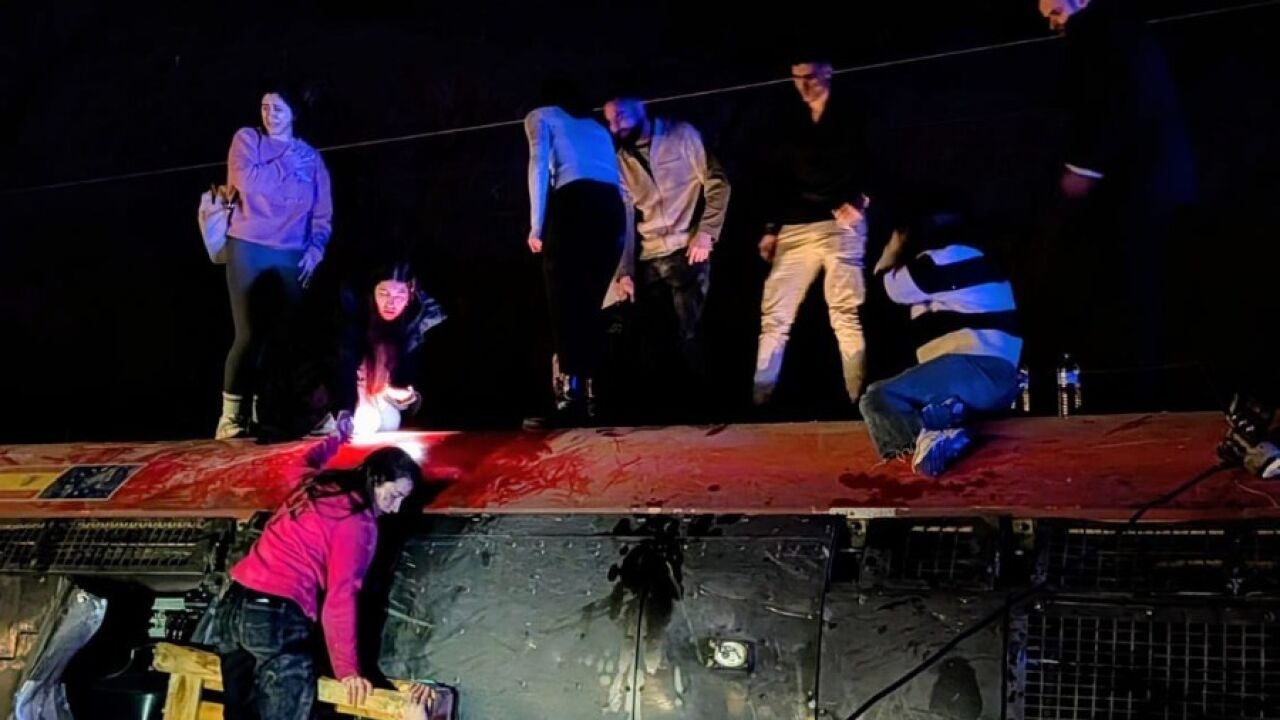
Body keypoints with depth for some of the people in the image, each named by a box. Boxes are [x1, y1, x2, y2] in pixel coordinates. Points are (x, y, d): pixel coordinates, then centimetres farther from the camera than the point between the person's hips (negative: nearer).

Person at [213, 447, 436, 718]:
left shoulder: (315, 492, 17)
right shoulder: (358, 520, -6)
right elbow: (340, 596, -9)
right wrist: (347, 668, -7)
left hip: (233, 604, 9)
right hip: (278, 616, -9)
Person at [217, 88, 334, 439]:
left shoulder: (310, 156, 13)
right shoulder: (247, 139, 6)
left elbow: (322, 213, 10)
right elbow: (247, 181, -12)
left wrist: (316, 247, -4)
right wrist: (287, 166, -5)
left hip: (292, 257, 3)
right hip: (249, 250, -3)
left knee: (284, 336, -1)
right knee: (250, 334, -9)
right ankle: (231, 417, -4)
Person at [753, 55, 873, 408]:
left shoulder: (850, 112, 7)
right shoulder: (790, 120, 17)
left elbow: (867, 161, 1)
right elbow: (778, 177, 16)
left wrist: (857, 200, -14)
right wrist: (771, 228, 10)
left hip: (839, 224, -4)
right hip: (795, 229, 4)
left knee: (847, 313, -8)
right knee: (774, 316, -2)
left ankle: (857, 398, -8)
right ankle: (758, 399, -4)